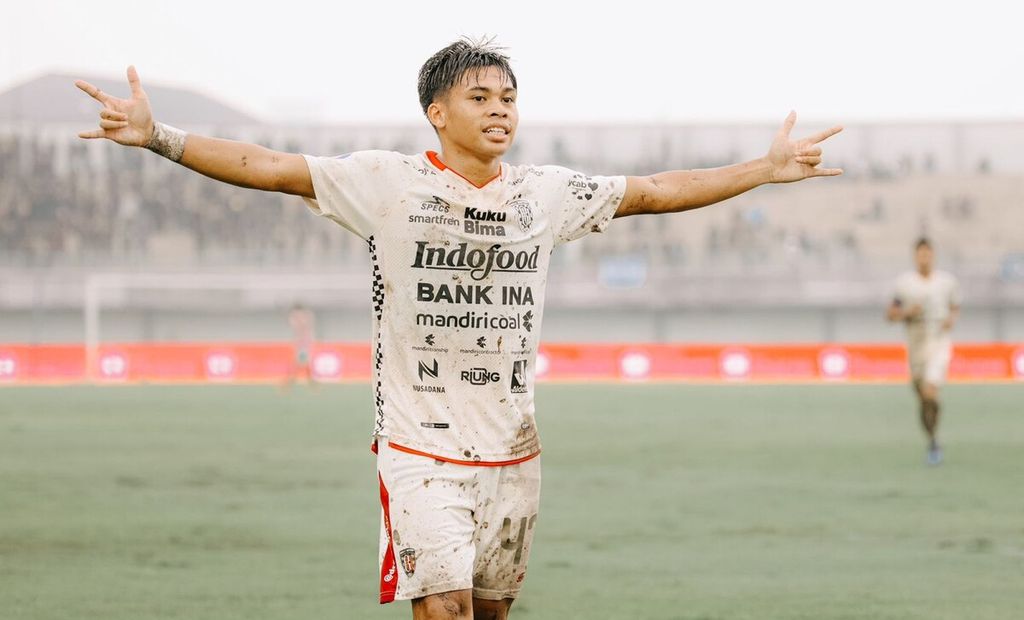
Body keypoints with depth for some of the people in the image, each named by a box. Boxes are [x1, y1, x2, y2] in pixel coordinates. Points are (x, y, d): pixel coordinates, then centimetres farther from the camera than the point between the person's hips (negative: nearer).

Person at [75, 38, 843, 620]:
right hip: (421, 448, -4)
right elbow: (270, 168, -11)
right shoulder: (389, 182, -5)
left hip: (513, 451, 5)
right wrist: (159, 137, -21)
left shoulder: (548, 193, 6)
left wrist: (769, 168, 15)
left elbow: (656, 191, 15)